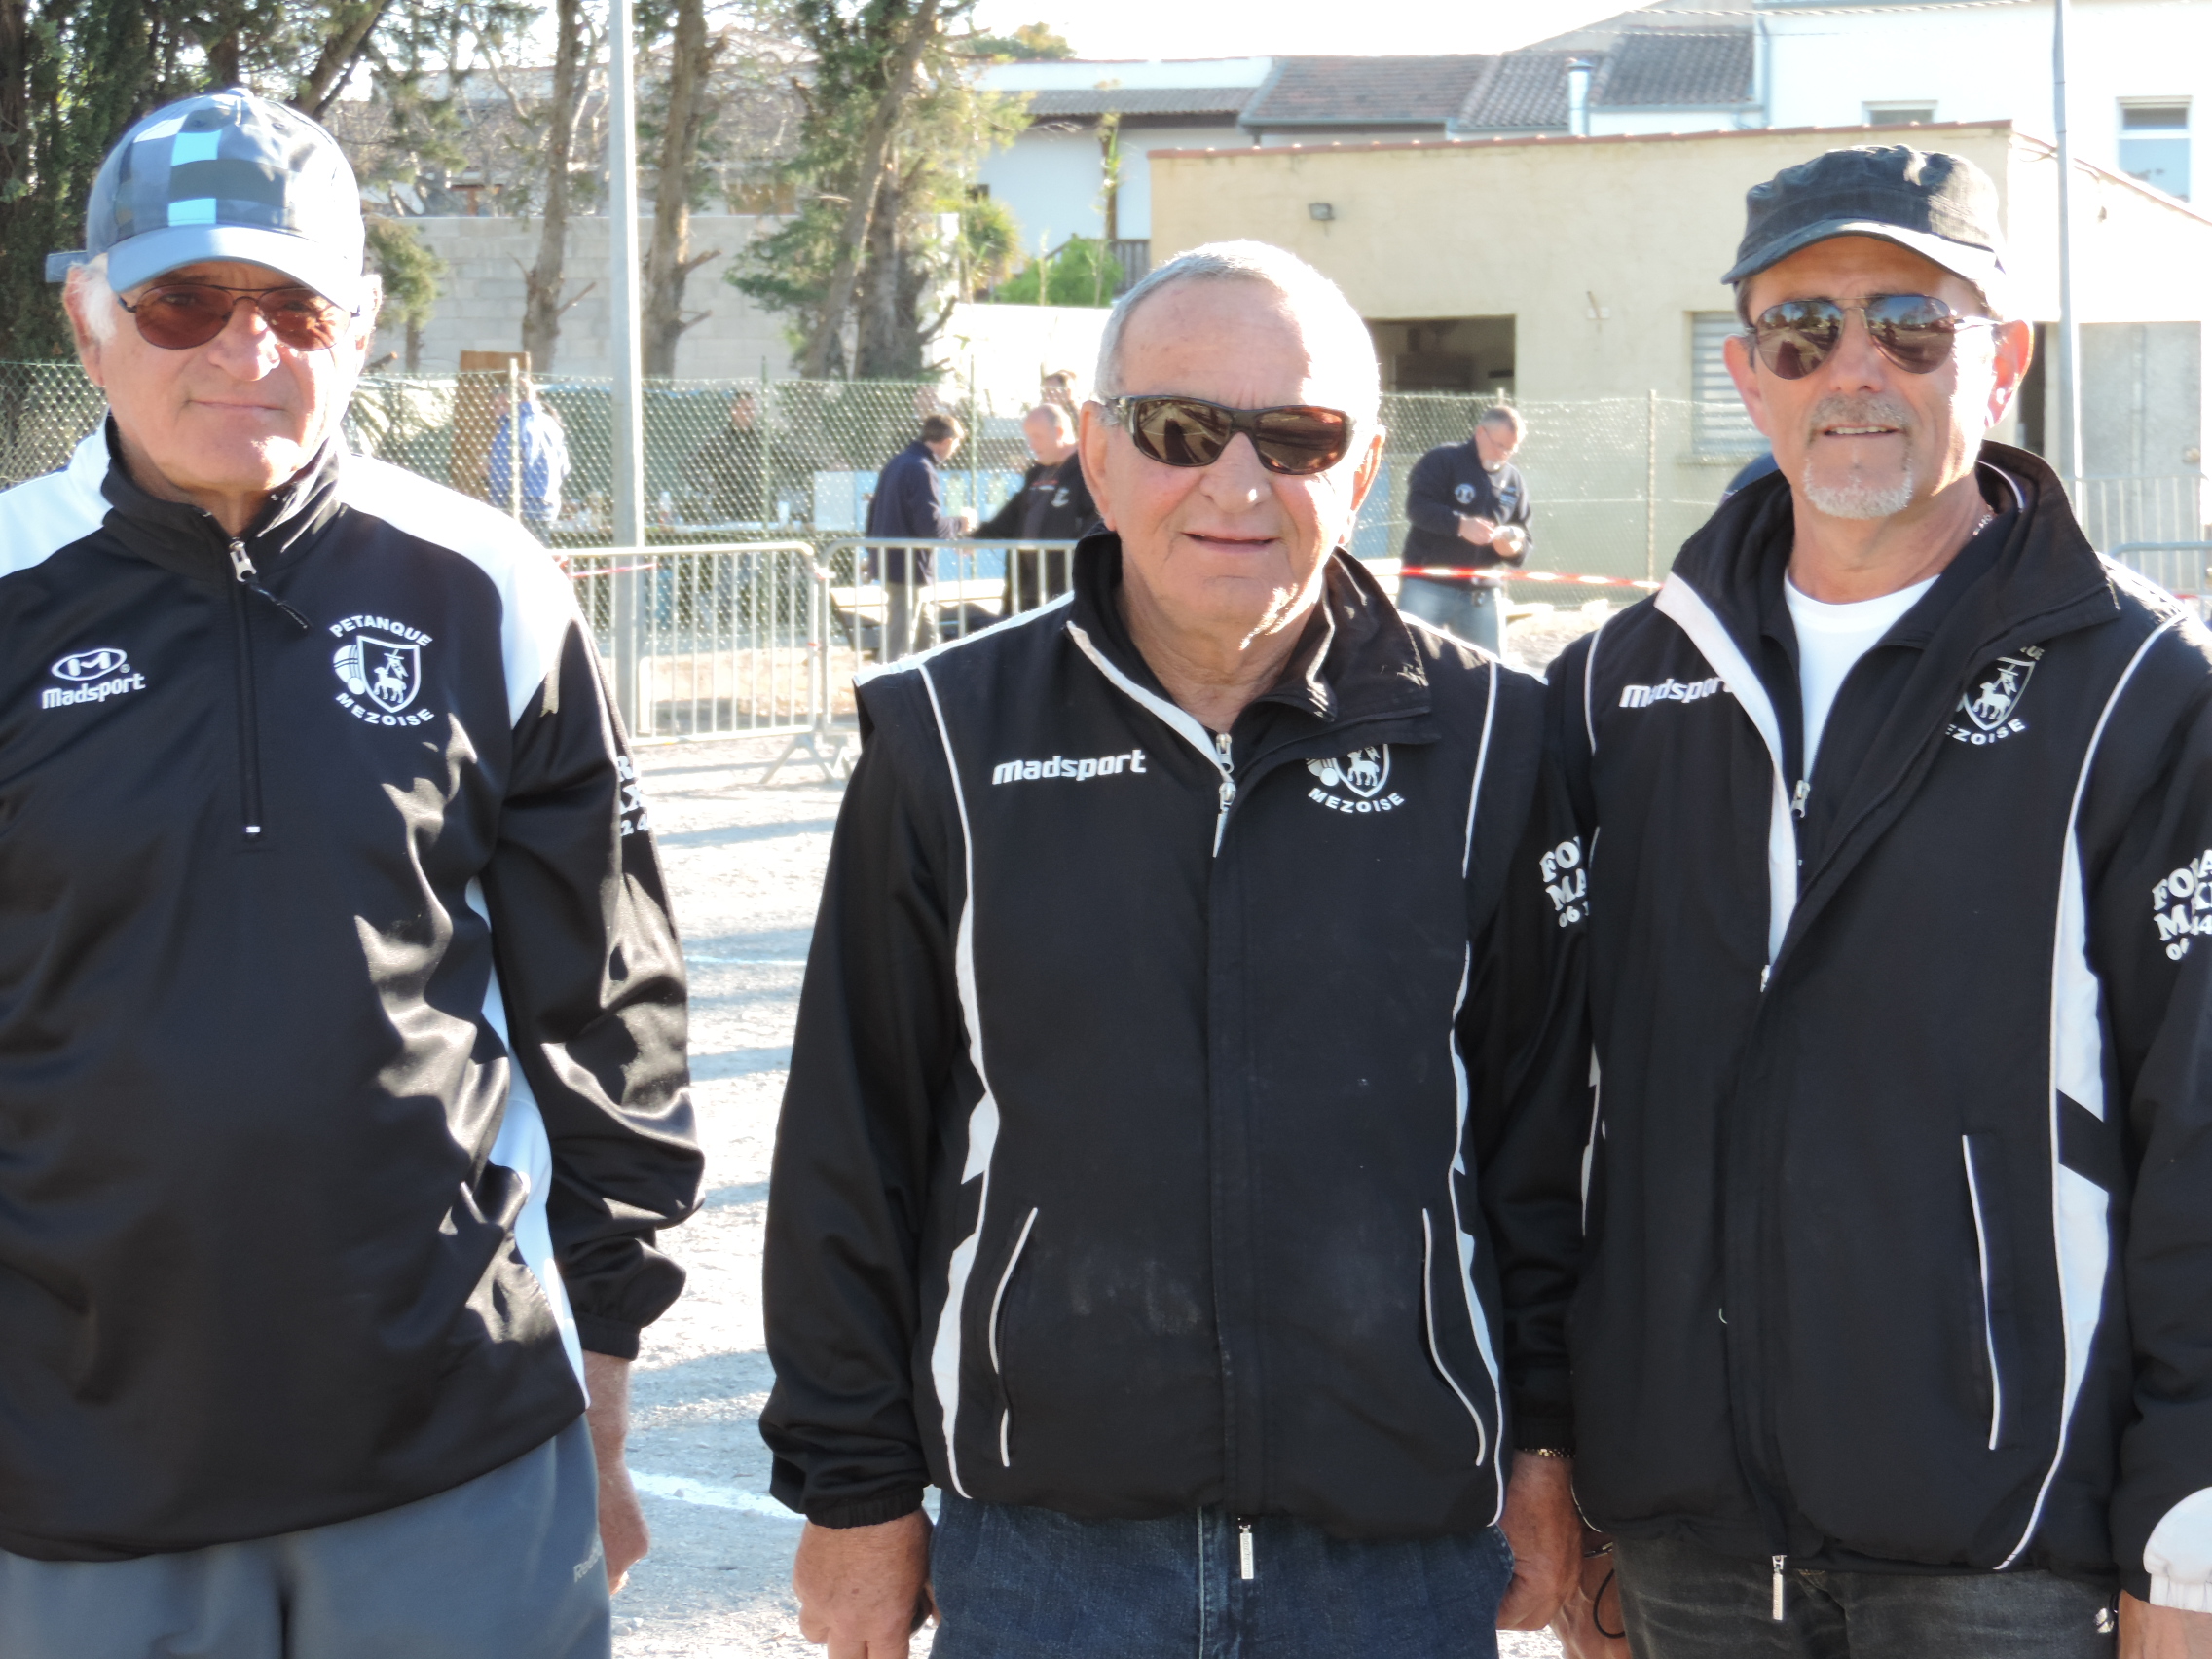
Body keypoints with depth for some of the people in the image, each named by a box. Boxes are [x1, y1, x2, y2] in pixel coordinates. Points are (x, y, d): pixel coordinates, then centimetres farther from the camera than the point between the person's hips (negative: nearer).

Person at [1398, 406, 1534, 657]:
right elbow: (1418, 506, -15)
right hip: (1428, 586, -5)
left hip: (1484, 595, 5)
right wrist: (1460, 525, -29)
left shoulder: (1514, 481, 15)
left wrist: (1514, 548, -6)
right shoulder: (1442, 460, -1)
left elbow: (1525, 539, 19)